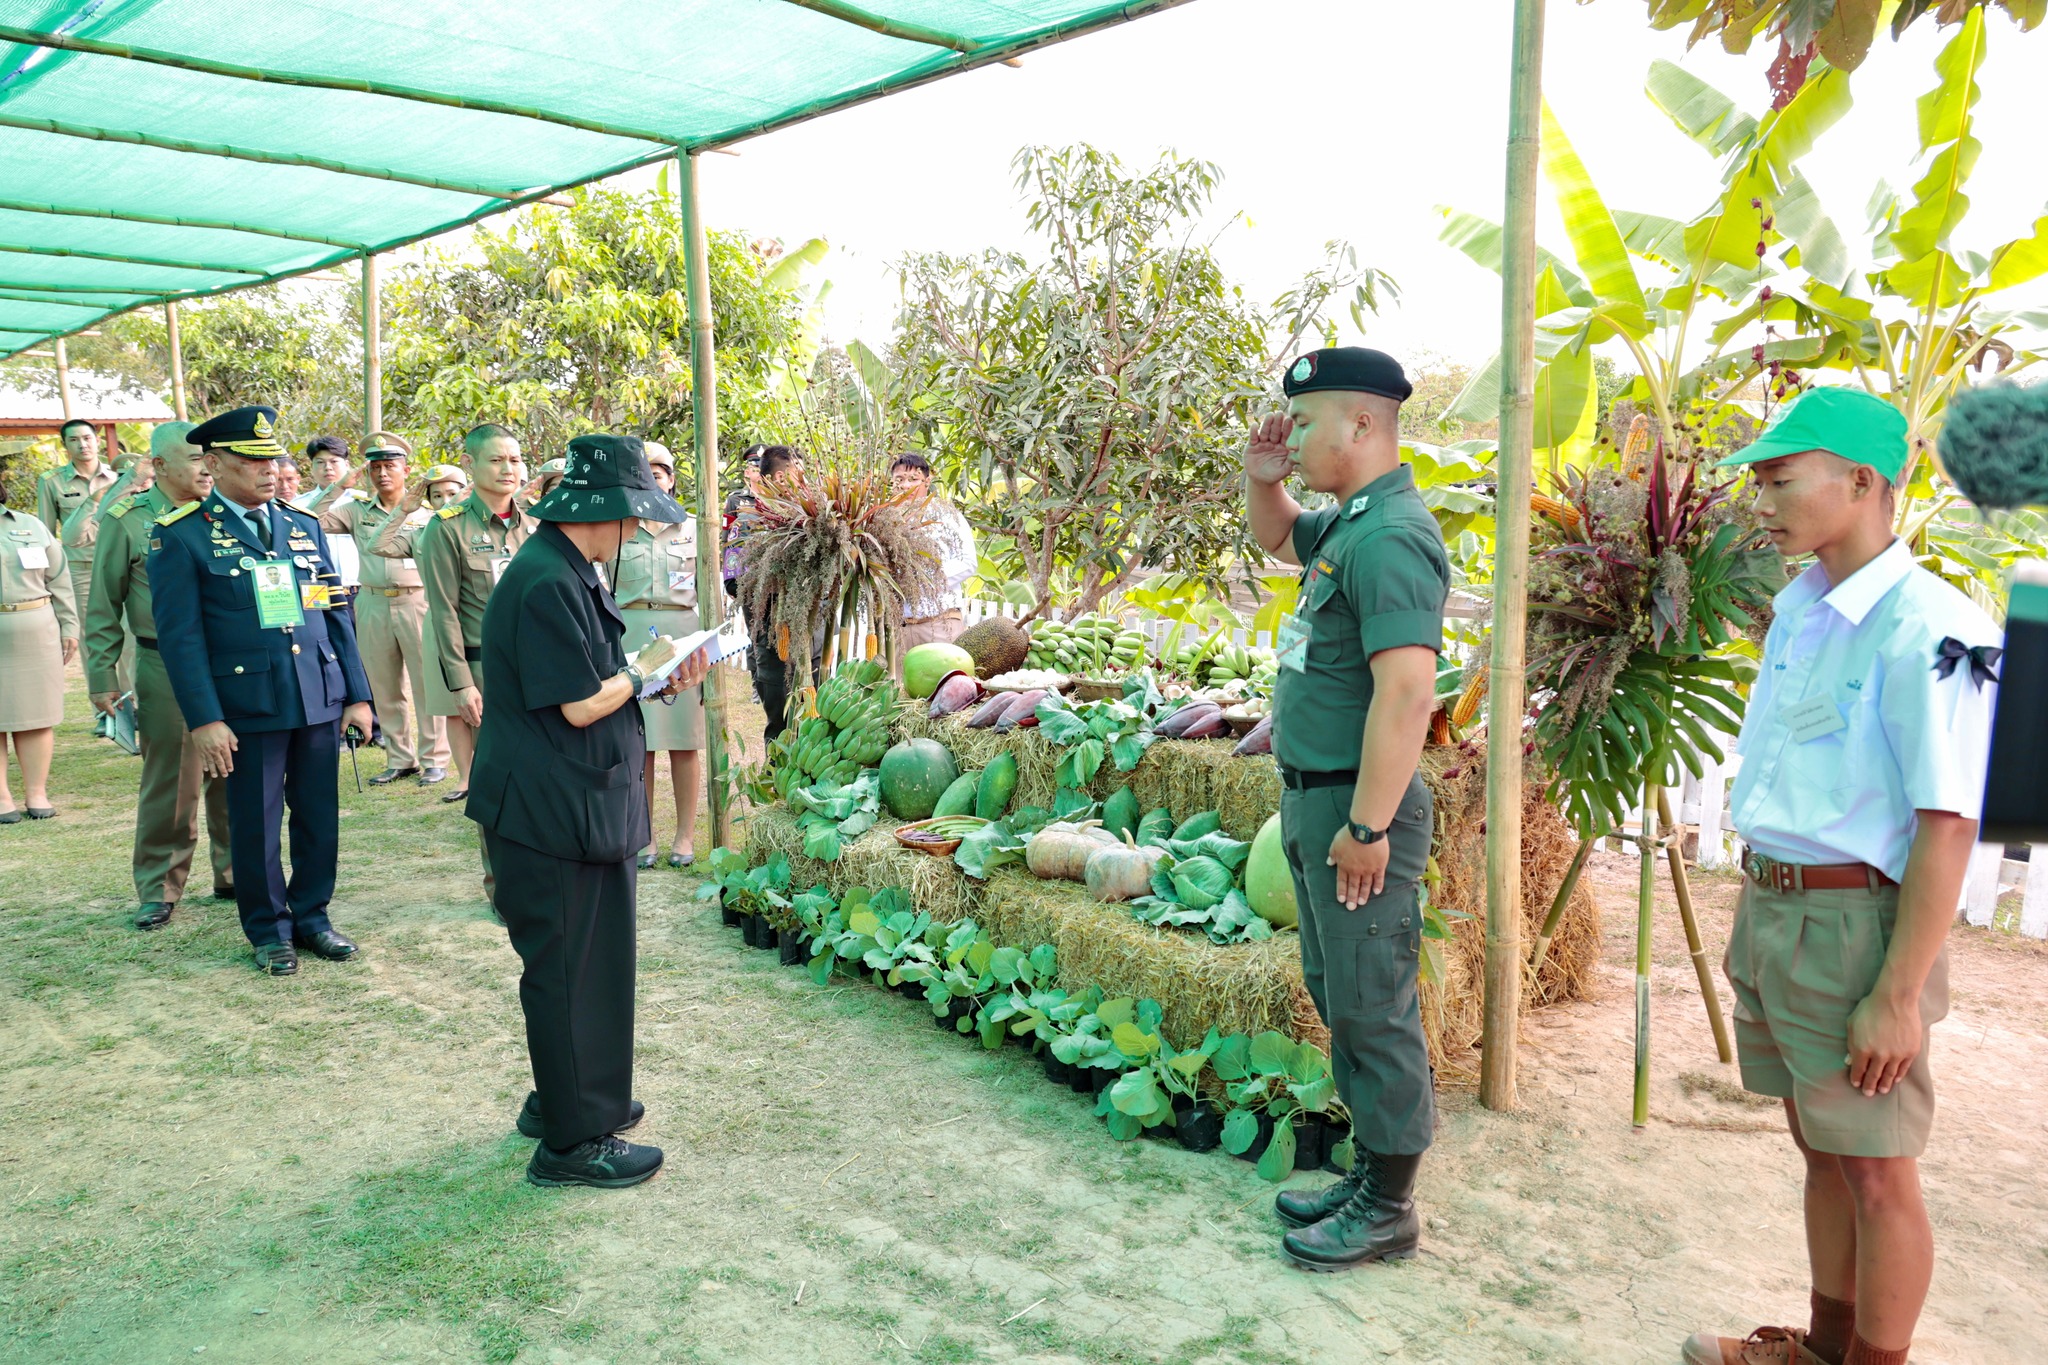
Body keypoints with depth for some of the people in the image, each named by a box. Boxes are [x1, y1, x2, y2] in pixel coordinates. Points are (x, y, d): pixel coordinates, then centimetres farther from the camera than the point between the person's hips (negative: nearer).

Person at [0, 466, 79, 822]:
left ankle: (37, 794, 11)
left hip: (35, 633, 2)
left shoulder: (31, 526, 12)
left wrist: (68, 626, 8)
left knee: (35, 717, 5)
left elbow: (59, 580, 13)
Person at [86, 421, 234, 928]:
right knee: (169, 786, 3)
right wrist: (102, 677, -2)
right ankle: (159, 890, 17)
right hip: (166, 672, -3)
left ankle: (234, 876, 22)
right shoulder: (127, 520, -2)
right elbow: (104, 609, 2)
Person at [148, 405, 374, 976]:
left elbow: (336, 614, 11)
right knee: (255, 825, 7)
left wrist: (357, 694, 6)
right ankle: (269, 931, 24)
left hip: (321, 698, 4)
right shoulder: (182, 535, -3)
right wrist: (204, 719, -13)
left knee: (319, 817, 10)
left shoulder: (304, 527, 11)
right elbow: (179, 633, -7)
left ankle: (311, 916, 27)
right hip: (248, 705, -4)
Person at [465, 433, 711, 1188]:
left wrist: (658, 677, 0)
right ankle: (571, 1142, 15)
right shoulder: (547, 583, -22)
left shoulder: (568, 572, 12)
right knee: (569, 968, 1)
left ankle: (568, 1096, 37)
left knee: (589, 958, 20)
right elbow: (580, 705, -23)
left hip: (579, 802, 10)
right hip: (553, 810, -10)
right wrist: (644, 676, -6)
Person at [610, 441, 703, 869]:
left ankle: (685, 834, 13)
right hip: (630, 638, 0)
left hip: (683, 638, 0)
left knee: (684, 740, 3)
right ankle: (643, 834, 13)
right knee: (637, 740, 2)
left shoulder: (693, 529, 7)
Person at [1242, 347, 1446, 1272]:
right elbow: (1278, 540, 34)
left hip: (1356, 805, -10)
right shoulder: (1345, 525, 12)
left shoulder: (1390, 538, -19)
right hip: (1313, 796, 10)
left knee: (1370, 1006, 1)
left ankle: (1389, 1210, 16)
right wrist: (1260, 480, 14)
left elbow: (1406, 692, -26)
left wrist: (1367, 825, -25)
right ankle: (1370, 1172, 32)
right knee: (1334, 991, 18)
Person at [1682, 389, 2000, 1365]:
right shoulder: (1797, 609, 8)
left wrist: (1897, 997, -19)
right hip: (1769, 909, 8)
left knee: (1875, 1172, 8)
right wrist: (1752, 915, 16)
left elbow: (1946, 829, -19)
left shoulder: (1926, 631, -18)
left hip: (1853, 923, -8)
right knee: (1818, 1145, 21)